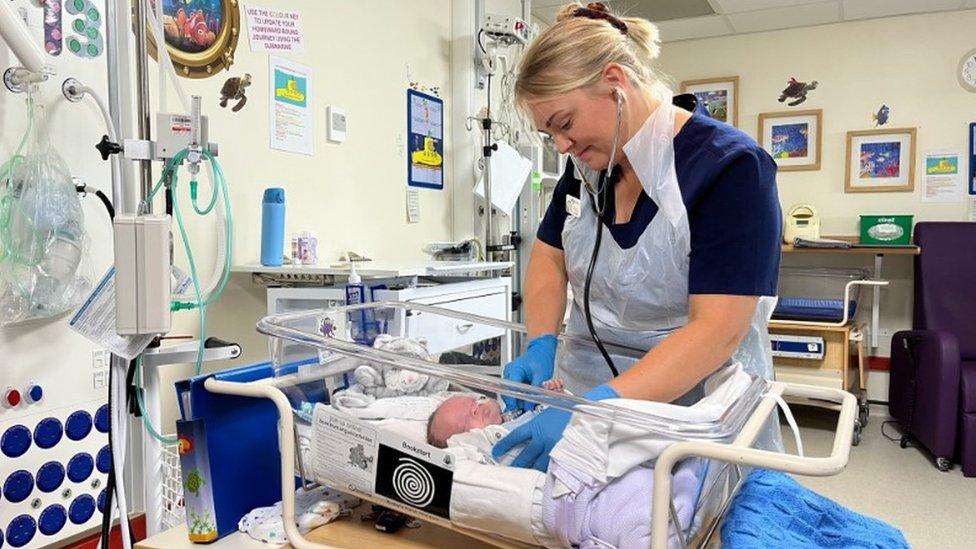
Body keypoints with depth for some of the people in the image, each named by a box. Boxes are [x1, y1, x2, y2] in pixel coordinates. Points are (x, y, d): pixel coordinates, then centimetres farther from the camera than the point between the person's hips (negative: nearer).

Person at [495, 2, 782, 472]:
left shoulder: (730, 167, -20)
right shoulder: (588, 163, 0)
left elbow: (718, 330, -26)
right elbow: (550, 257, 8)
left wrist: (596, 410, -35)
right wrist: (540, 345, -10)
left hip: (695, 403, -5)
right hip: (589, 389, 5)